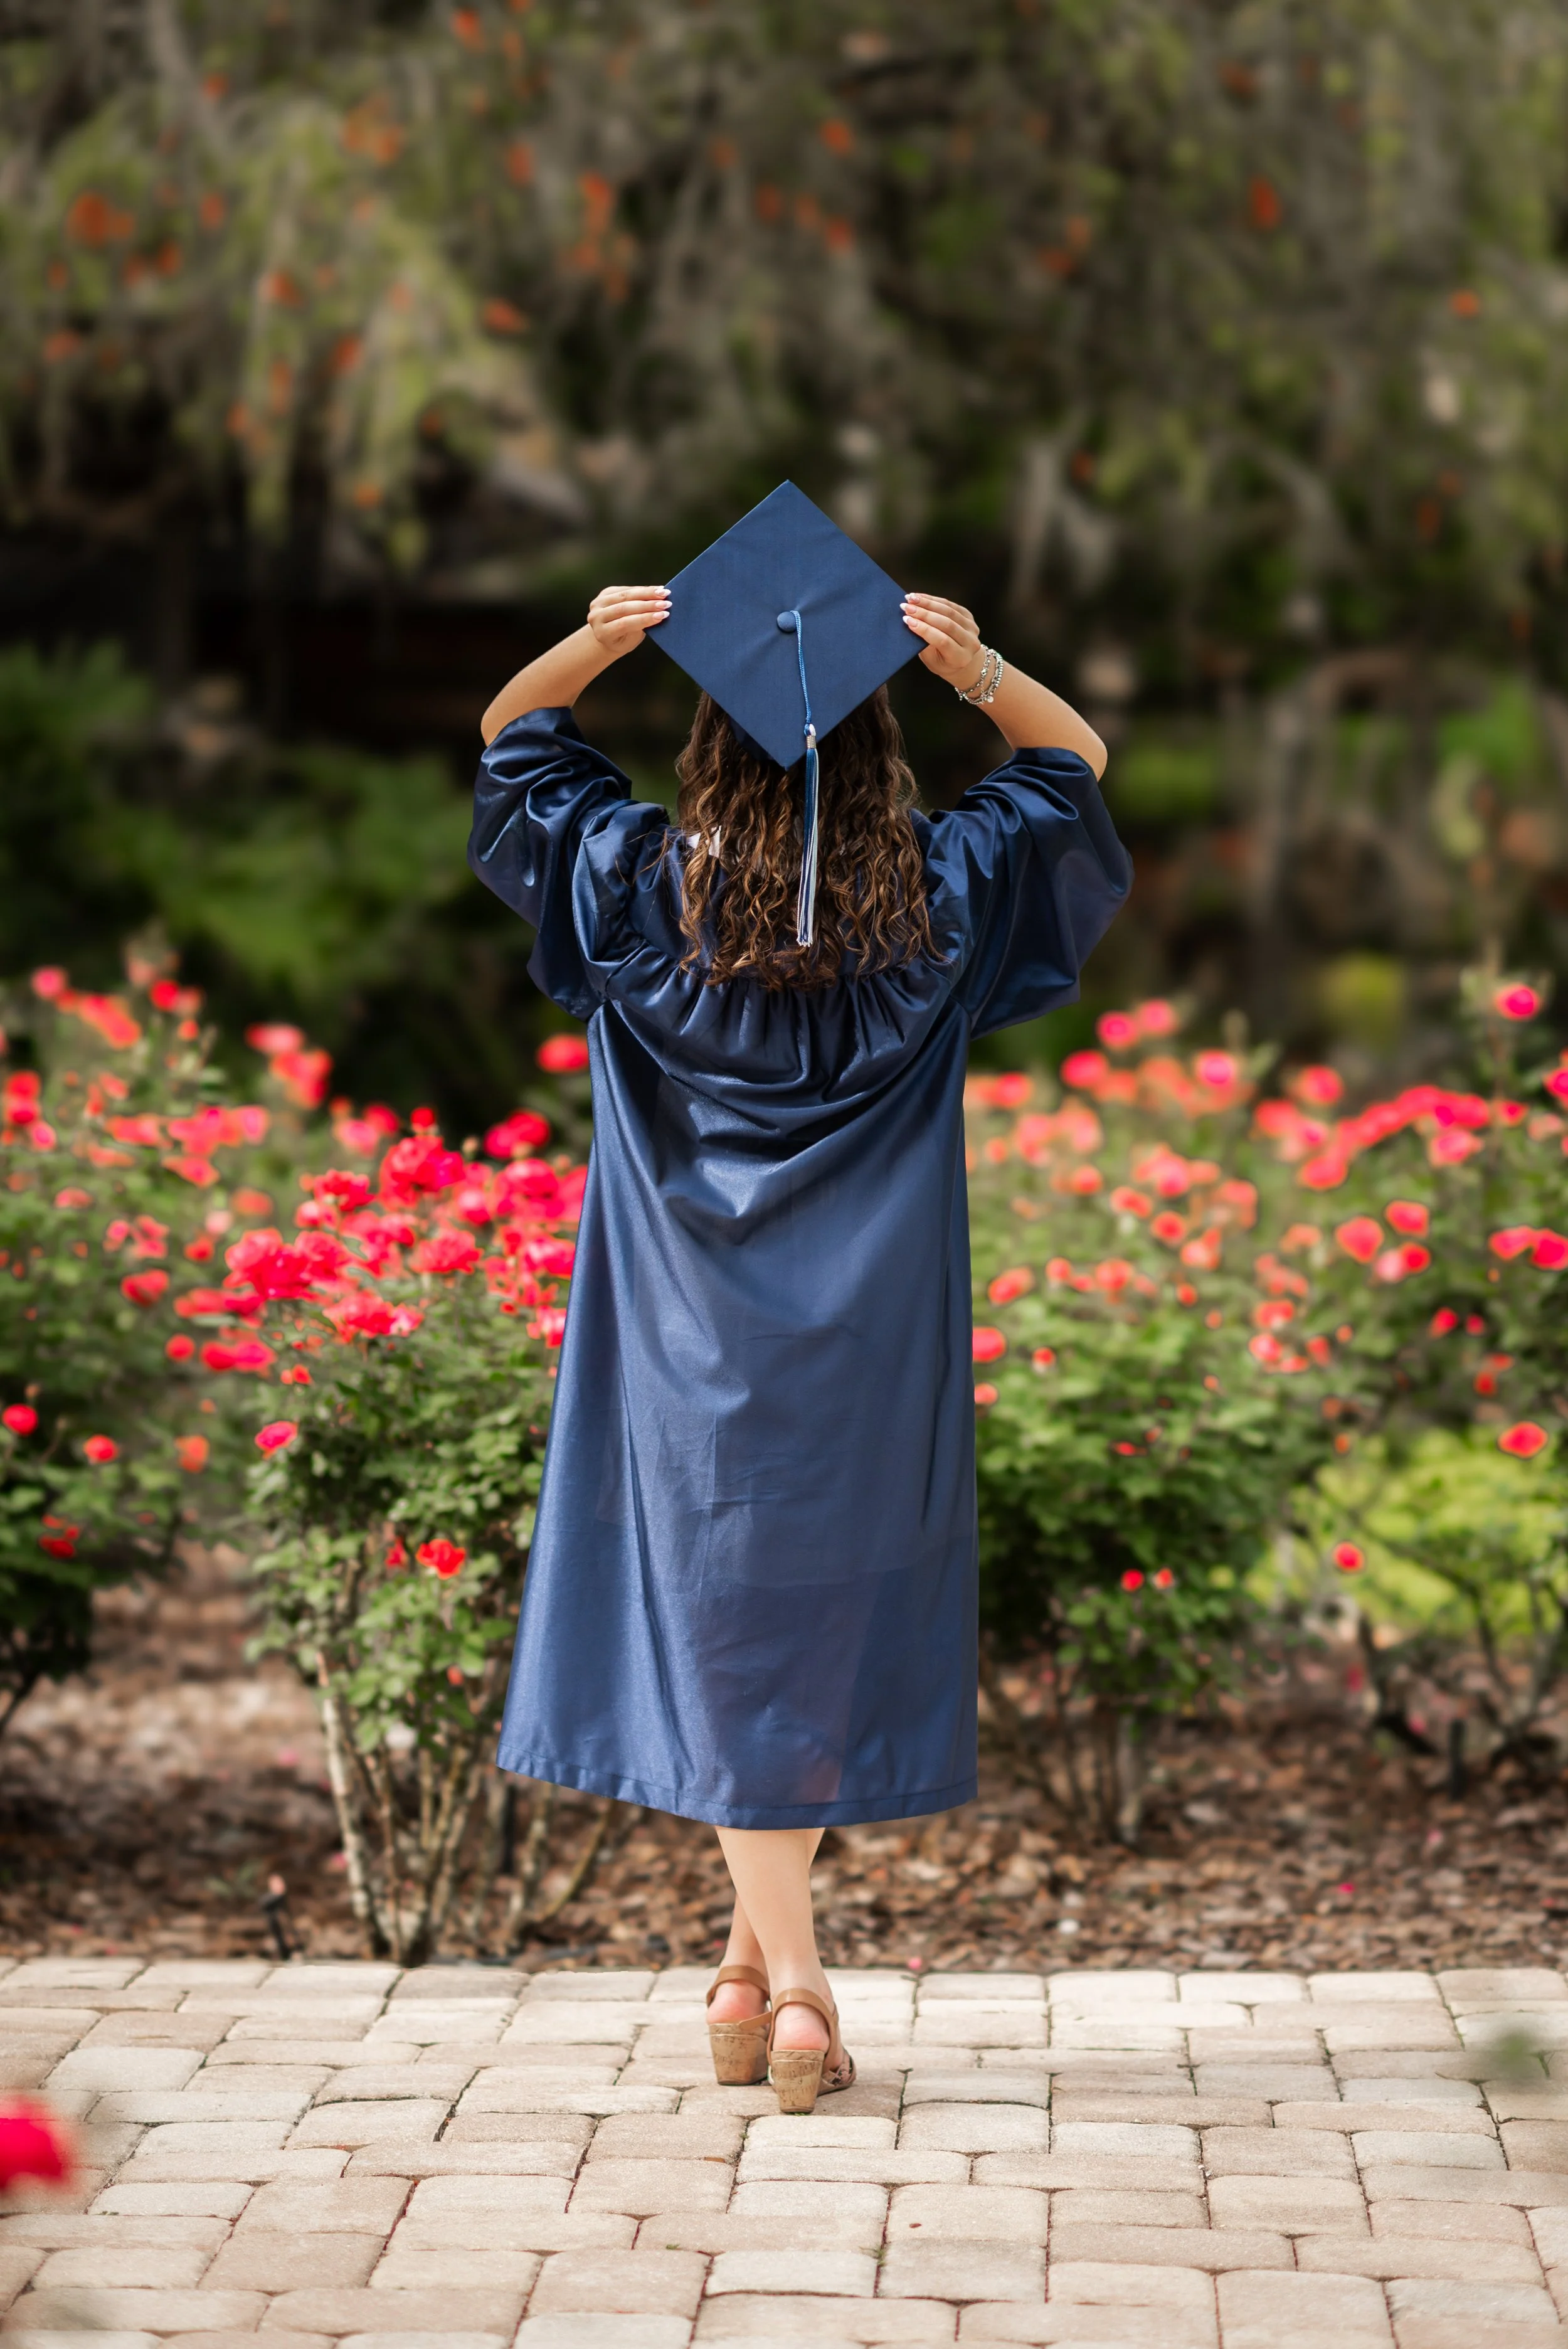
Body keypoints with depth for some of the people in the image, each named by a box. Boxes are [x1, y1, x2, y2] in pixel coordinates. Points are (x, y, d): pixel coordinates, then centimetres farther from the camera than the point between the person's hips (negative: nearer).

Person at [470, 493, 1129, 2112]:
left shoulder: (641, 887, -9)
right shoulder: (935, 898, -7)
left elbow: (508, 743, 6)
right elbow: (1074, 760, 8)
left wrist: (597, 645, -12)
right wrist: (979, 672, -10)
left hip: (700, 1340, -1)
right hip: (869, 1347, 1)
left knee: (729, 1634, 4)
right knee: (832, 1618, 13)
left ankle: (786, 1982, -2)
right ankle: (762, 1955, 21)